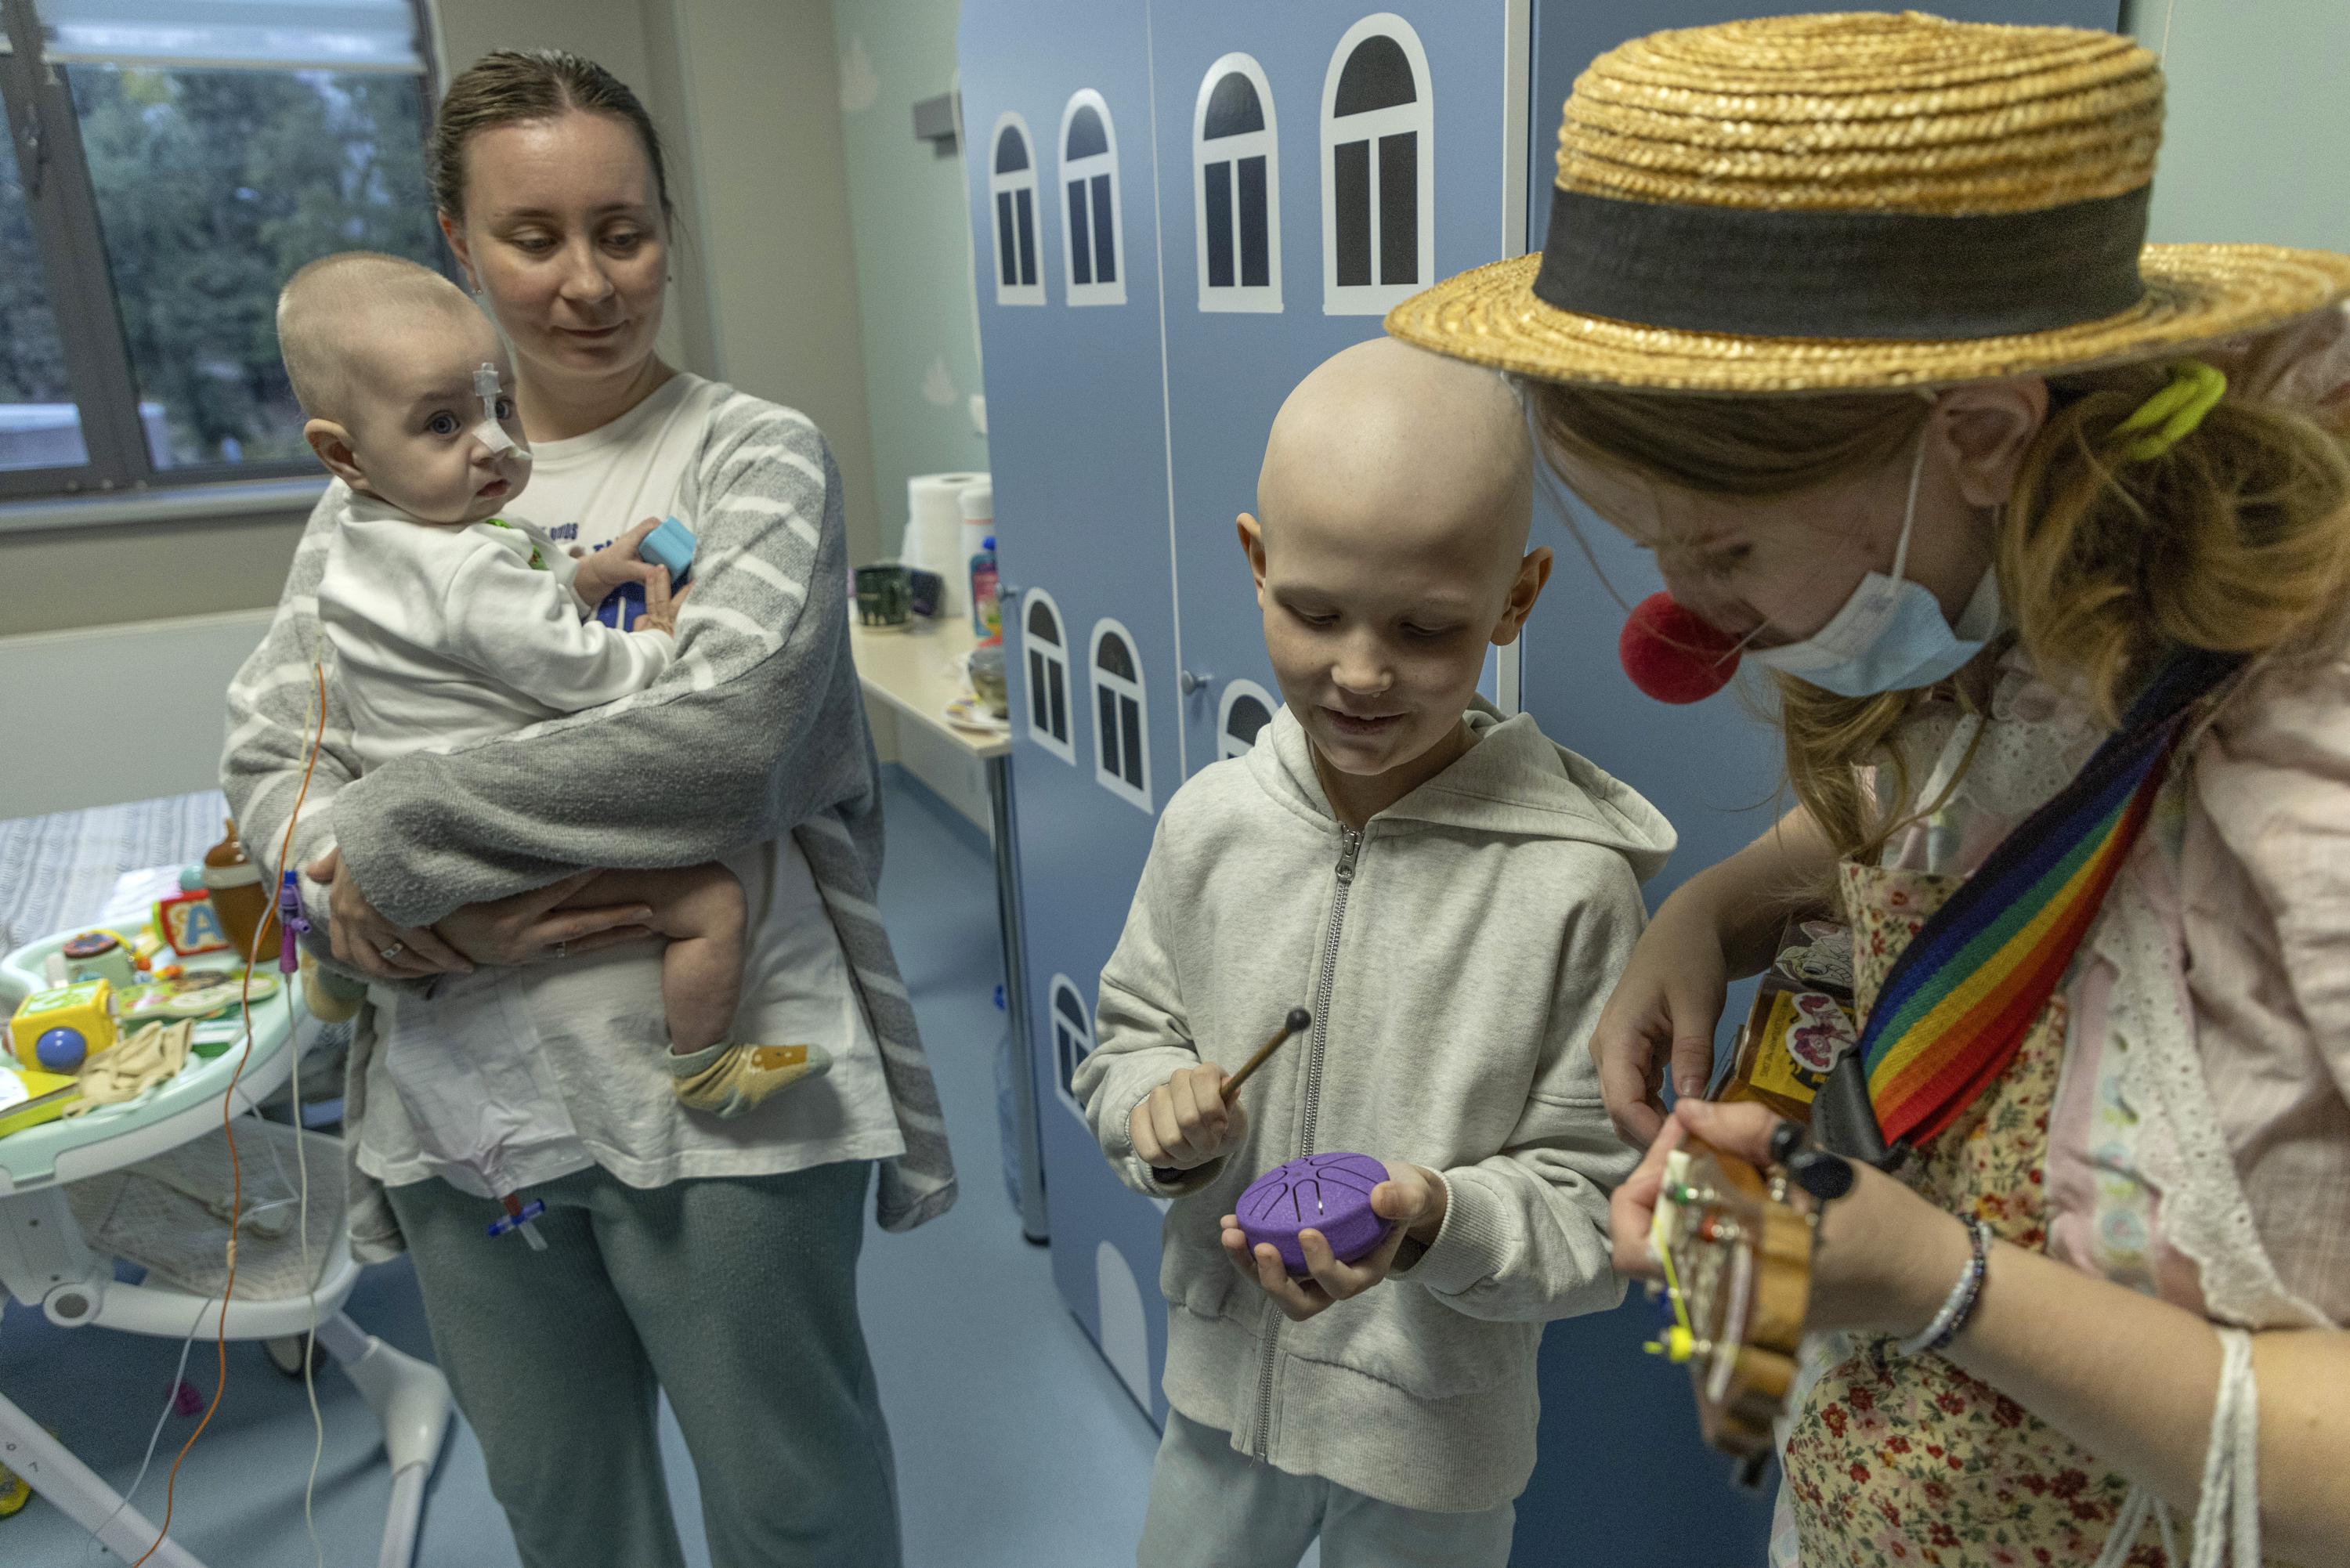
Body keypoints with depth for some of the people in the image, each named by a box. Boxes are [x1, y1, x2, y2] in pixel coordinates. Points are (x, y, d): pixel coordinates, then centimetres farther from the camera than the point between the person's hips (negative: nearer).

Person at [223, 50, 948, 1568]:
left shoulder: (754, 455, -5)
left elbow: (725, 729, -21)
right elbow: (267, 765, 5)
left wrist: (398, 843, -15)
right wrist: (451, 921, -15)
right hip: (460, 1086, 5)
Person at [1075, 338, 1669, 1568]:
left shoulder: (1570, 882, -23)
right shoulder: (1209, 823, -11)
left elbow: (1595, 1211, -15)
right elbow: (1130, 1037, 4)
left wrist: (1434, 1220, -32)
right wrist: (1160, 1107, -16)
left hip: (1435, 1434, -3)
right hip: (1220, 1381, 4)